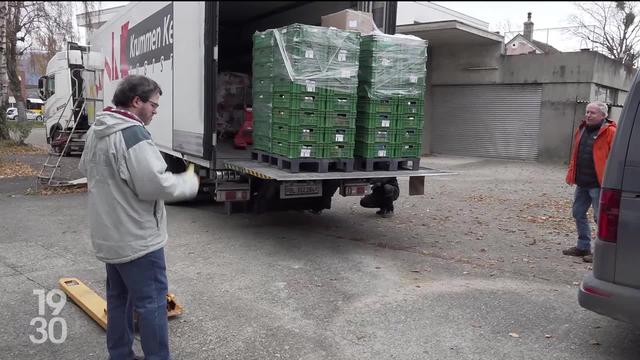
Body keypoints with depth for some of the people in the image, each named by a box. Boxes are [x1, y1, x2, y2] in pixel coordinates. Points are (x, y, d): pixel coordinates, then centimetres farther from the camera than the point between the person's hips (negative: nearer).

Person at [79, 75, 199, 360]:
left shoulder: (96, 131, 9)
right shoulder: (132, 133, -22)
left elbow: (86, 169, 23)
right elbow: (154, 185, -26)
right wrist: (189, 182, -11)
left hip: (108, 235, 10)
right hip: (137, 238, -10)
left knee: (118, 297, 19)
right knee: (151, 302, 0)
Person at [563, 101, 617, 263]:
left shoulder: (610, 132, -9)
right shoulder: (581, 130, 14)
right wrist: (571, 174, 15)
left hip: (598, 184, -8)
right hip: (582, 183, 8)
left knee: (601, 217, -3)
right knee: (578, 213, 14)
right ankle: (583, 247, 27)